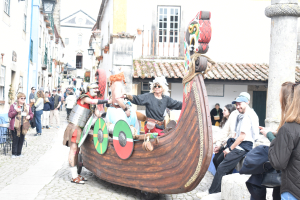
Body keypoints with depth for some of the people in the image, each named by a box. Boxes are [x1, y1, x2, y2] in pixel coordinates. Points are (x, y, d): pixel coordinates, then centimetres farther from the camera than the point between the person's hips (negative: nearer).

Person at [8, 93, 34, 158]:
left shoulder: (27, 106, 11)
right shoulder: (13, 105, 0)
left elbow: (31, 114, 16)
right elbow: (10, 115, -4)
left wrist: (29, 116, -6)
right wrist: (16, 111, -20)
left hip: (24, 126, 4)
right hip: (15, 126, -4)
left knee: (21, 140, 7)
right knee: (15, 140, -2)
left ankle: (19, 153, 18)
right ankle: (14, 153, 10)